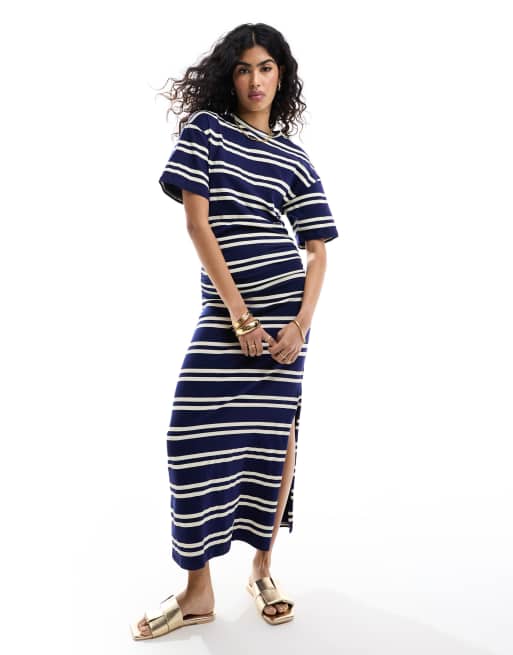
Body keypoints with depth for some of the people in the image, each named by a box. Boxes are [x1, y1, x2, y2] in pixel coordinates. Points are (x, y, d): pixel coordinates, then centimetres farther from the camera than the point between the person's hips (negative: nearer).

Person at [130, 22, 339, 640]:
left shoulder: (294, 159, 10)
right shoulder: (204, 129, 7)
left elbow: (317, 250, 6)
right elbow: (196, 220, -4)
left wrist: (302, 323, -10)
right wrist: (237, 310, -11)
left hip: (283, 302, 1)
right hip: (221, 306, 0)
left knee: (273, 431, 2)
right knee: (195, 435, -7)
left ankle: (262, 569, 19)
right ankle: (198, 589, 5)